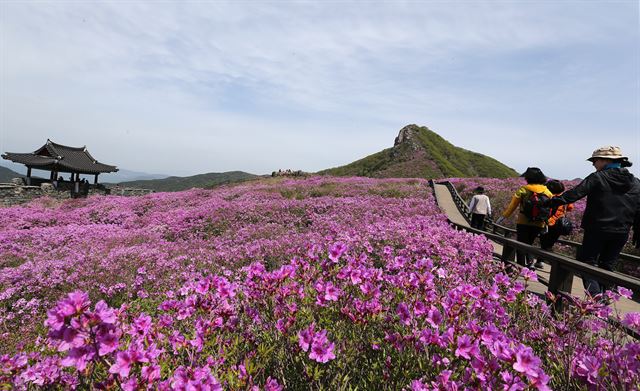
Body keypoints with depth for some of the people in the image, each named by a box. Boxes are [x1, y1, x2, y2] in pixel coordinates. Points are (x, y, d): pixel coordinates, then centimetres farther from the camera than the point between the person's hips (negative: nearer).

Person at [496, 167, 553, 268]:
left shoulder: (523, 190, -7)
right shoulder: (547, 192, 5)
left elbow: (512, 205, -5)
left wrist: (503, 216, 3)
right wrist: (547, 223, 14)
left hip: (524, 222, -4)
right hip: (539, 224, 4)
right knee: (529, 243, 21)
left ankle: (521, 266, 3)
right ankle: (530, 263, 10)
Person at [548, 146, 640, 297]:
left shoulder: (598, 178, -9)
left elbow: (575, 193, -19)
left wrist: (552, 202, -18)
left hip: (597, 229, -5)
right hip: (621, 233, 5)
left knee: (587, 262, 4)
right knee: (607, 267, 15)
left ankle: (595, 297, -9)